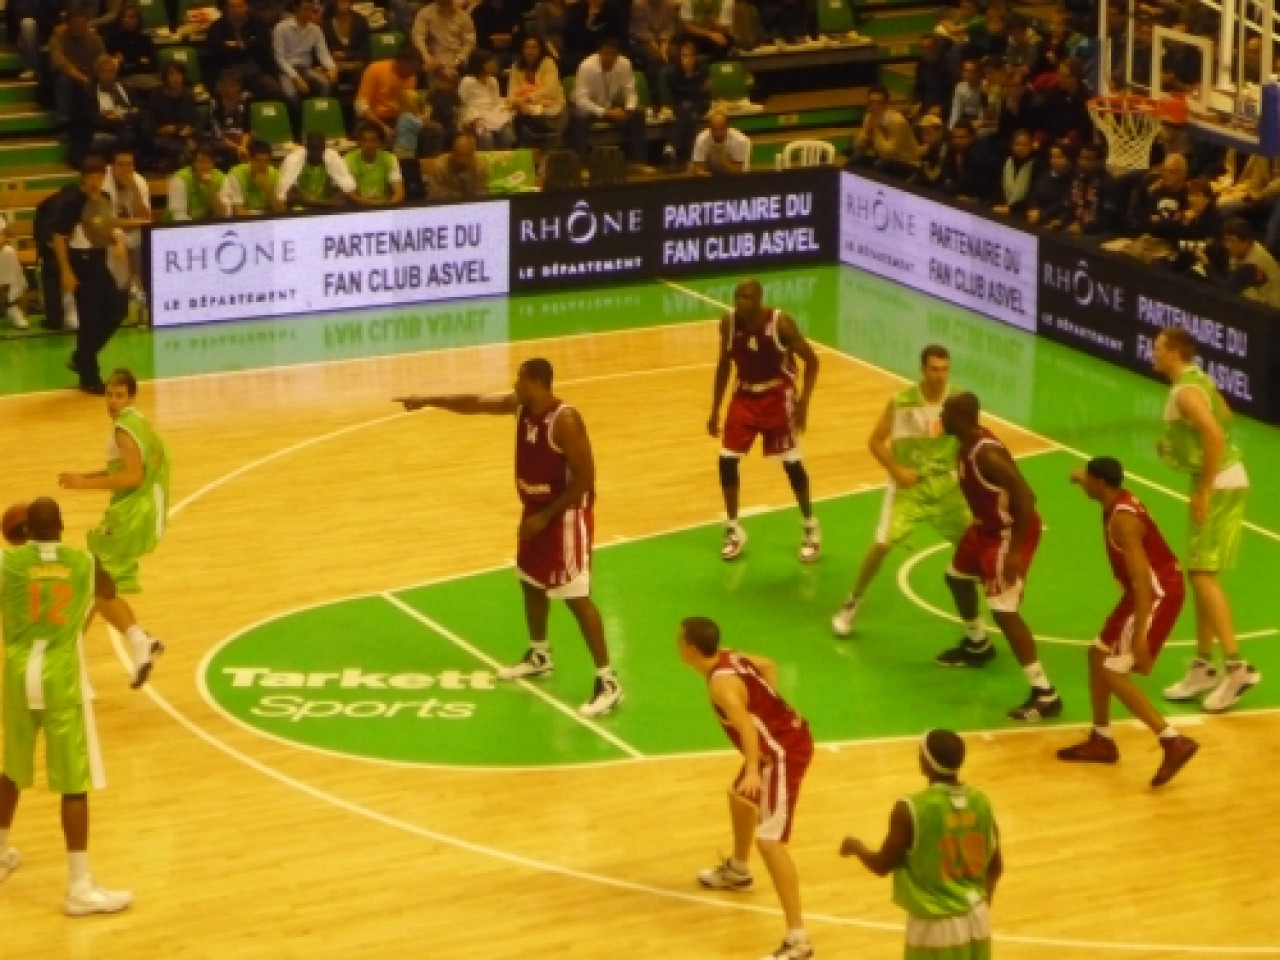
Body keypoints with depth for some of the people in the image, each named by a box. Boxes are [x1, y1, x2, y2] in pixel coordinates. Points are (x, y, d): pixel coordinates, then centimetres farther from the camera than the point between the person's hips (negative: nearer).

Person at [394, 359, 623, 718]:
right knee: (531, 580, 23)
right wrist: (428, 401, 17)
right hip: (536, 509, 9)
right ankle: (539, 656, 45)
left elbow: (584, 479, -25)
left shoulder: (565, 421, -28)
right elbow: (475, 403, 13)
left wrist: (545, 517, -22)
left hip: (566, 514, -9)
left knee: (575, 597, -10)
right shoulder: (520, 405, -3)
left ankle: (607, 682, -6)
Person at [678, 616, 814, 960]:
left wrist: (753, 771, -50)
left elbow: (748, 728, -38)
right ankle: (738, 871, 62)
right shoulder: (728, 656, 4)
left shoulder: (721, 683, -25)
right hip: (786, 737, 11)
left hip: (784, 753, -11)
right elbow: (768, 665, 22)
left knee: (769, 840, -18)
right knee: (740, 797, 34)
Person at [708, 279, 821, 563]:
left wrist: (803, 402, -20)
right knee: (727, 460, -3)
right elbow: (724, 364, 5)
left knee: (791, 462, -1)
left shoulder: (780, 322, -23)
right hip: (745, 396, 4)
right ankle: (733, 530, 14)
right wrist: (715, 410, 6)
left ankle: (811, 528, 17)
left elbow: (811, 360, -13)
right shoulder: (728, 323, -11)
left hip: (777, 396, -4)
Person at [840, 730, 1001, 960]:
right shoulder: (981, 802, -1)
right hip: (976, 919, 6)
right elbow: (995, 866, 9)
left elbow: (882, 866, -7)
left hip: (935, 924, -6)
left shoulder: (910, 809, -18)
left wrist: (856, 846, 14)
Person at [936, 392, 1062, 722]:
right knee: (957, 576, 29)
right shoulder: (968, 442, 0)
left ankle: (1045, 694, -15)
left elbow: (1026, 497, -31)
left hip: (1010, 531, -10)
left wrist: (1015, 551, -30)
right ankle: (977, 646, 53)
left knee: (1004, 612, -15)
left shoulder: (987, 453, -31)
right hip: (989, 525, 10)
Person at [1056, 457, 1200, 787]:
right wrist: (1083, 478, 39)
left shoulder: (1123, 520, -26)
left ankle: (1173, 742, -12)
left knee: (1113, 672, -8)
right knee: (1098, 655, 18)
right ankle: (1102, 741, 28)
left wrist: (1139, 635, -32)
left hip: (1158, 594, -10)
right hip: (1153, 589, 10)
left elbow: (1142, 579, -30)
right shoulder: (1120, 501, 3)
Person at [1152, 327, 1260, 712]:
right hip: (1220, 481, 10)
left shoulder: (1185, 392, -19)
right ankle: (1204, 667, 18)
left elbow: (1215, 434, -31)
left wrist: (1203, 490, -27)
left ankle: (1237, 667, -11)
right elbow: (1222, 419, 26)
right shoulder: (1198, 380, 12)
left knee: (1203, 574, -11)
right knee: (1201, 574, 13)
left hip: (1219, 485, -10)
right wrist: (1175, 445, 18)